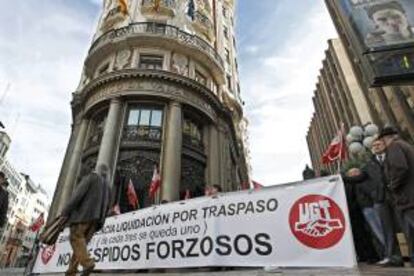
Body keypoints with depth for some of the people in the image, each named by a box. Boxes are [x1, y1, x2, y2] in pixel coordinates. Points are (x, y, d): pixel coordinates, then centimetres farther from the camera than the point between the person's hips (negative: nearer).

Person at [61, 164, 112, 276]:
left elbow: (78, 193, -8)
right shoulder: (108, 187, 22)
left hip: (84, 213, -6)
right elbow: (107, 207, 17)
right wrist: (99, 223, 19)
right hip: (95, 218, 6)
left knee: (76, 238, -10)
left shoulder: (91, 177, 5)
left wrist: (65, 212, -7)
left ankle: (87, 262, -29)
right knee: (82, 242, 7)